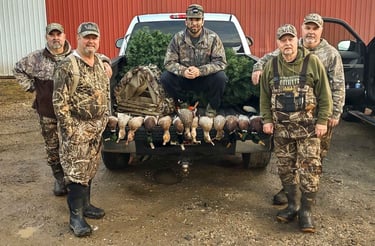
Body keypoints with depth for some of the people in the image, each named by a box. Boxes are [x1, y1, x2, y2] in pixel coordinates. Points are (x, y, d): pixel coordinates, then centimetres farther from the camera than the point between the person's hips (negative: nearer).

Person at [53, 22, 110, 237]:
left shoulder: (100, 63, 8)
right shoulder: (67, 66, -14)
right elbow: (59, 101, -15)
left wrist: (104, 118, 12)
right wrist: (70, 129, -18)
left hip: (97, 127, 7)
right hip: (77, 127, -7)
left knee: (90, 170, 16)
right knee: (77, 172, -3)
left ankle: (85, 204, 31)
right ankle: (76, 216, 8)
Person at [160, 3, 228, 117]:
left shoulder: (213, 38, -9)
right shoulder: (178, 38, -5)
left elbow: (220, 62, -15)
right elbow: (169, 62, -7)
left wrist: (200, 71, -30)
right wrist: (183, 71, -29)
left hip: (206, 79, -1)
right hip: (184, 79, 2)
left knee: (220, 77, -31)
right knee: (165, 77, -22)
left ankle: (212, 106, -2)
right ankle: (183, 104, 4)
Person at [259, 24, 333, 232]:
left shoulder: (312, 62, -3)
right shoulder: (271, 66, 6)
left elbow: (324, 94, -3)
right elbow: (265, 96, 10)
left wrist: (322, 121, -7)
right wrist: (267, 120, 4)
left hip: (308, 125, -3)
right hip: (281, 126, 3)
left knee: (309, 168, -4)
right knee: (286, 168, 9)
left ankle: (306, 210, 6)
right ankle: (293, 204, 24)